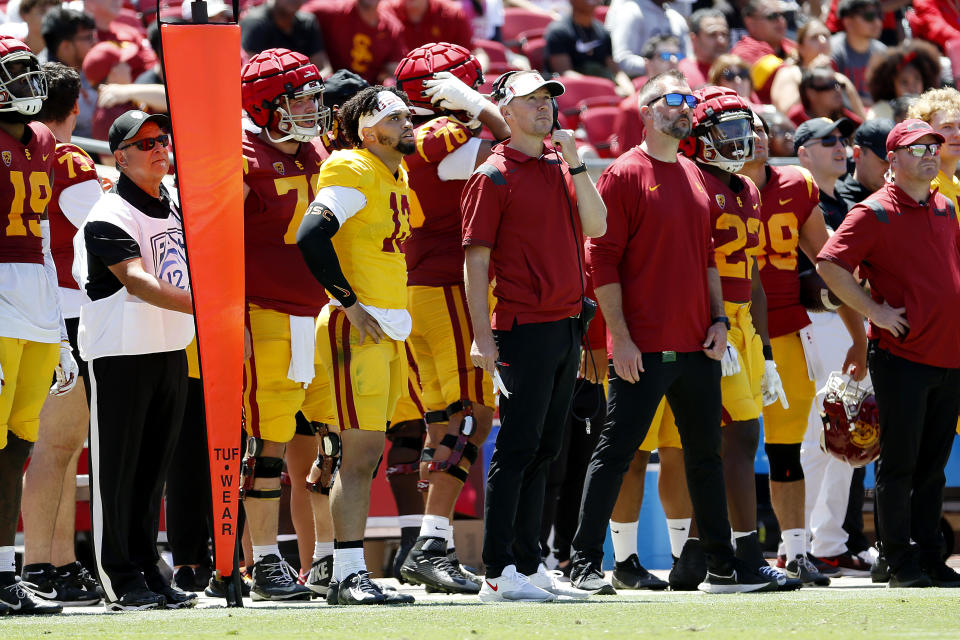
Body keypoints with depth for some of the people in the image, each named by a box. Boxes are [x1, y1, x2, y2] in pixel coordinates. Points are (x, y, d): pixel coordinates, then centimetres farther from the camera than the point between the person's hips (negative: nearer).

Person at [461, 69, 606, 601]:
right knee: (517, 449, -8)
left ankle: (528, 565, 16)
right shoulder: (494, 176, -5)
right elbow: (476, 261, -8)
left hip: (567, 325, 7)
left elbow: (596, 226, 5)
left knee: (544, 449, 10)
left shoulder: (560, 167, 15)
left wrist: (574, 163, -2)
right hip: (523, 329, -7)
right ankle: (498, 573, -6)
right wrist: (483, 336, -15)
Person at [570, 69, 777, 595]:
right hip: (643, 349, -7)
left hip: (697, 345, 7)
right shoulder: (624, 175, -6)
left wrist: (718, 320, 10)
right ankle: (584, 564, -1)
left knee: (705, 454, 11)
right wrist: (619, 336, -15)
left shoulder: (694, 177, 16)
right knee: (616, 452, -5)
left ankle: (721, 566, 17)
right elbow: (602, 259, -10)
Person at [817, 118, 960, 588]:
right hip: (901, 355, -7)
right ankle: (900, 562, 2)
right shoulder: (875, 213, -7)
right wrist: (874, 310, -16)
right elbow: (829, 264, -15)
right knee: (899, 464, -3)